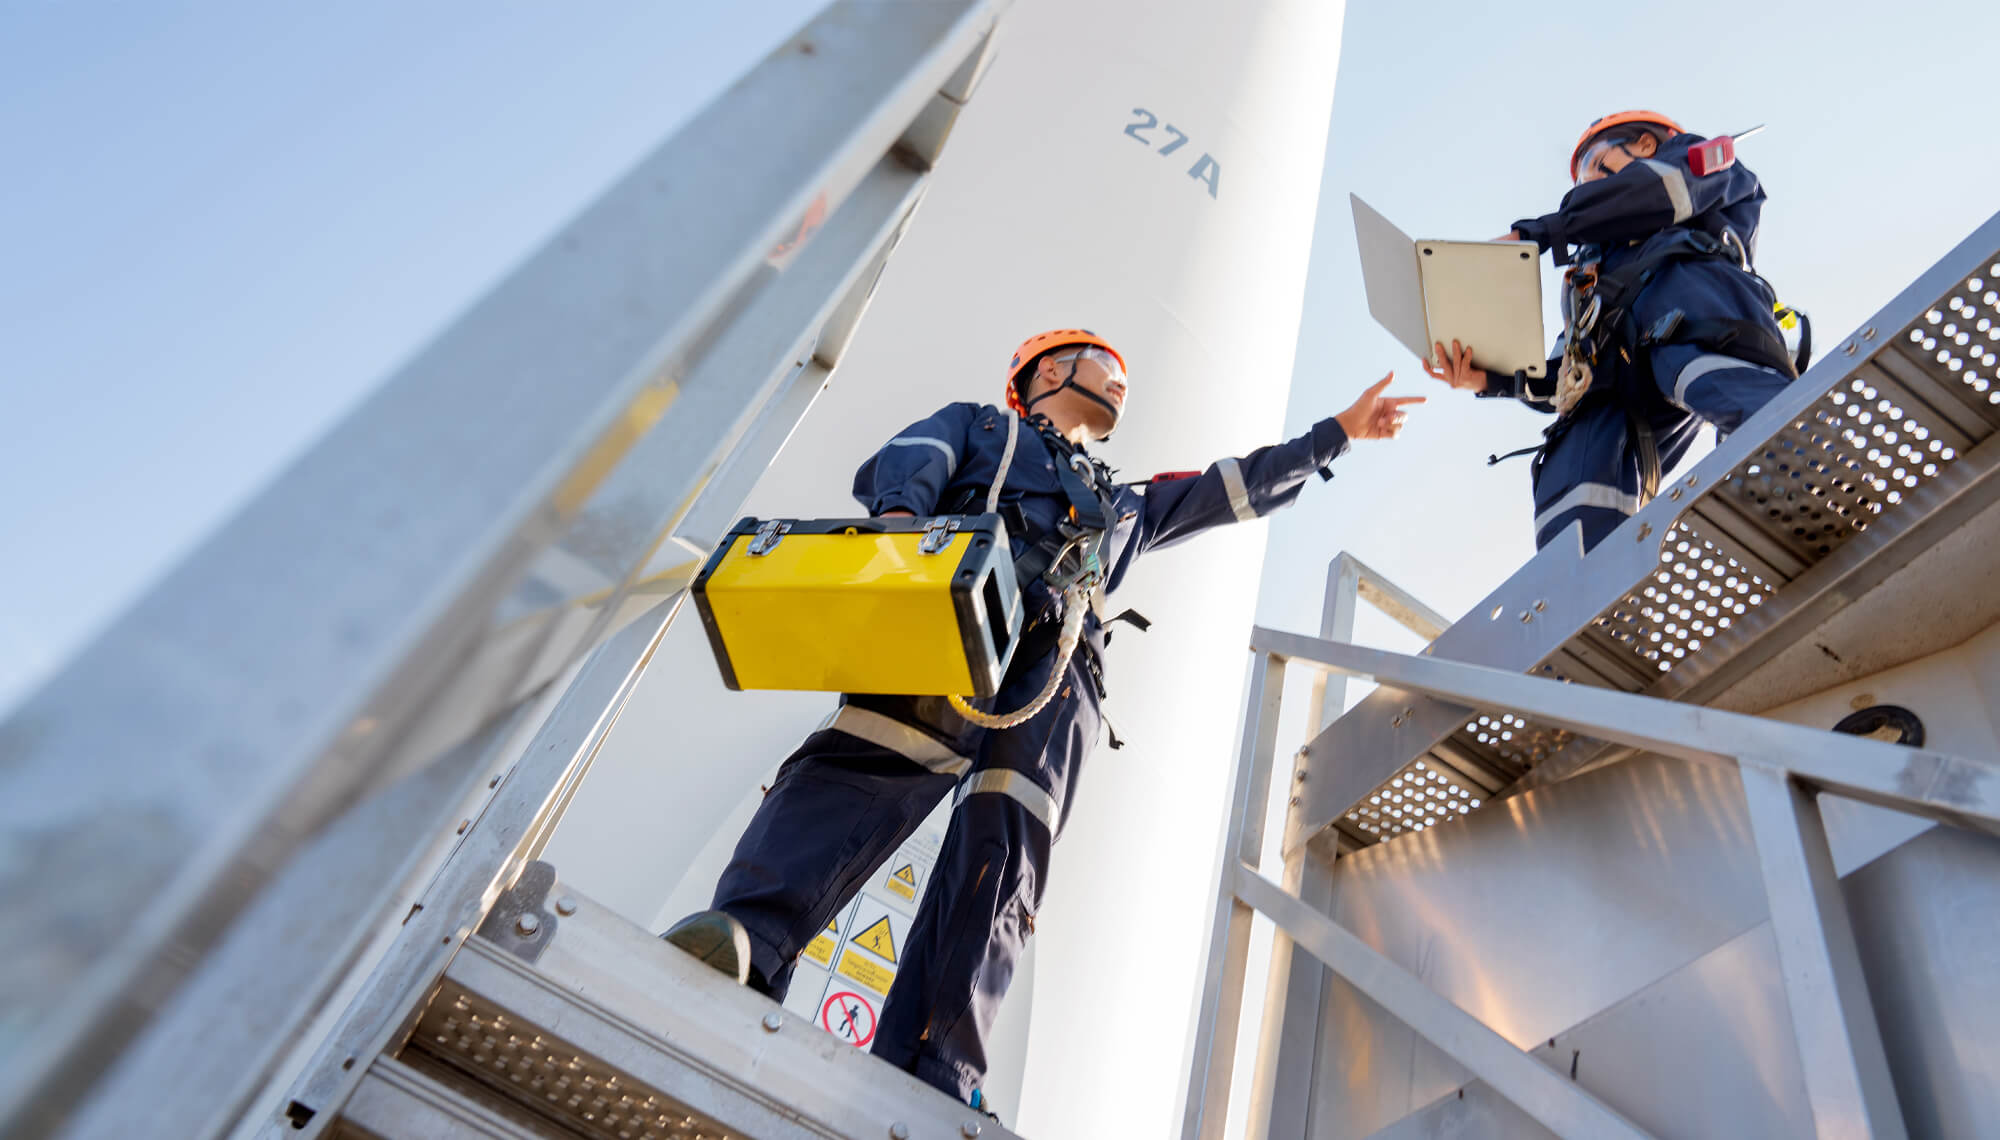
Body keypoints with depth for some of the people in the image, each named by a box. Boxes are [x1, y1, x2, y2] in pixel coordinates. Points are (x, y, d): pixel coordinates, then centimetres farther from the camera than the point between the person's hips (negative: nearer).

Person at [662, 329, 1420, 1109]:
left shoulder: (1124, 506, 46)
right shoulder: (977, 424, 34)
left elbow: (1238, 488, 51)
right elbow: (897, 468, 13)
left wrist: (1338, 432, 55)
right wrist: (900, 518, -12)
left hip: (1054, 669, 3)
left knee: (1001, 860, -20)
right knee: (863, 765, -31)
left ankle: (926, 1088, -31)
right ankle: (749, 937, -48)